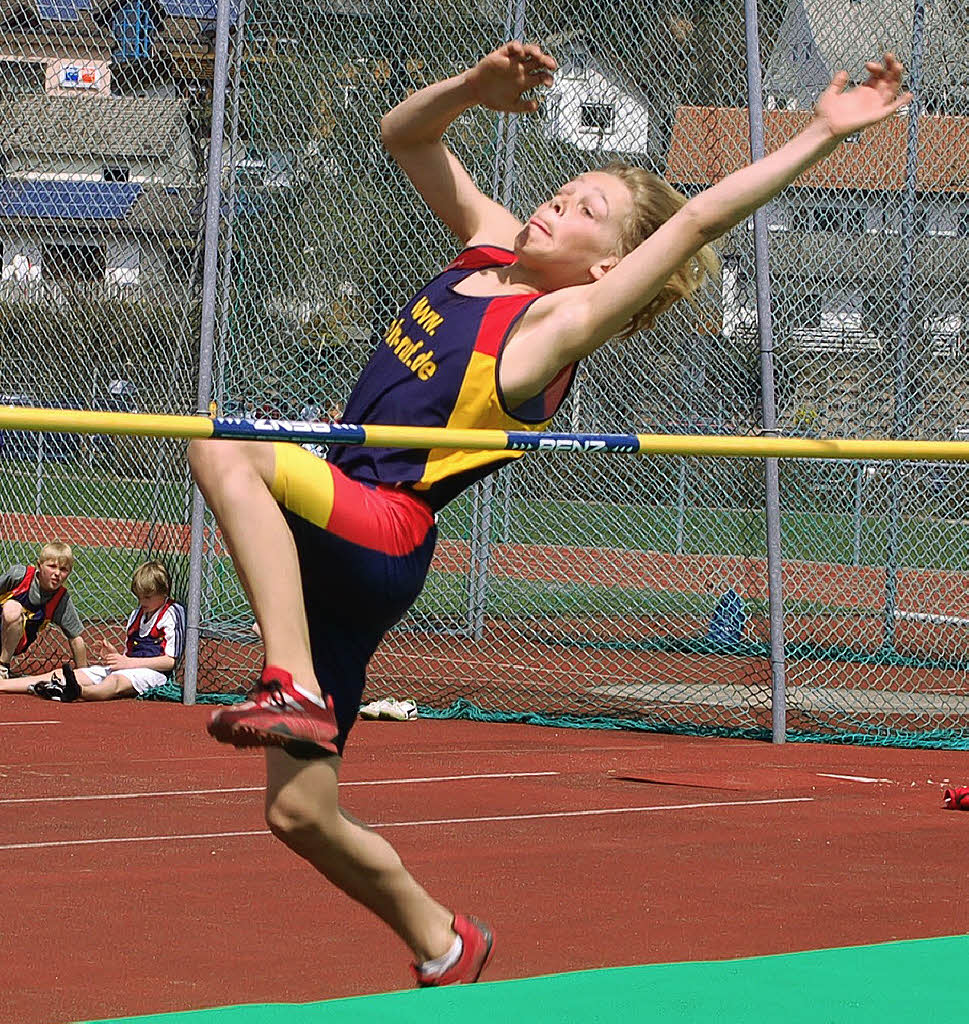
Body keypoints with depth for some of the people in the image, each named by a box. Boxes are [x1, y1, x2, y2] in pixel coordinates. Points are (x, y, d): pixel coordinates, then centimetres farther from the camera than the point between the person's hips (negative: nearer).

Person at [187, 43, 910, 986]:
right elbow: (402, 135, 19)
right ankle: (443, 944, 26)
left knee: (223, 446, -33)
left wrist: (823, 133, -14)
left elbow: (700, 217, -14)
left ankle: (295, 688, -37)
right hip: (327, 549, 8)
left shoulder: (562, 320, -8)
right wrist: (476, 87, 3)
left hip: (378, 535, -8)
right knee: (299, 813, 8)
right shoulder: (489, 245, 14)